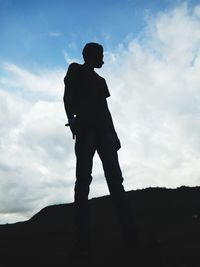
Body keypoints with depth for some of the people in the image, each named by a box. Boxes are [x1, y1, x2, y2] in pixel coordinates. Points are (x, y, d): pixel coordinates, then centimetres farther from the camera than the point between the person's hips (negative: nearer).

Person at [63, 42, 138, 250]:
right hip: (85, 128, -5)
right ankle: (83, 235, -15)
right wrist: (72, 119, -16)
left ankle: (130, 233, -11)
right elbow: (68, 97, 2)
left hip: (104, 129, 6)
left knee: (115, 178, -7)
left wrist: (114, 134, 14)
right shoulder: (75, 71, 17)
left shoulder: (100, 80, 33)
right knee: (84, 177, -15)